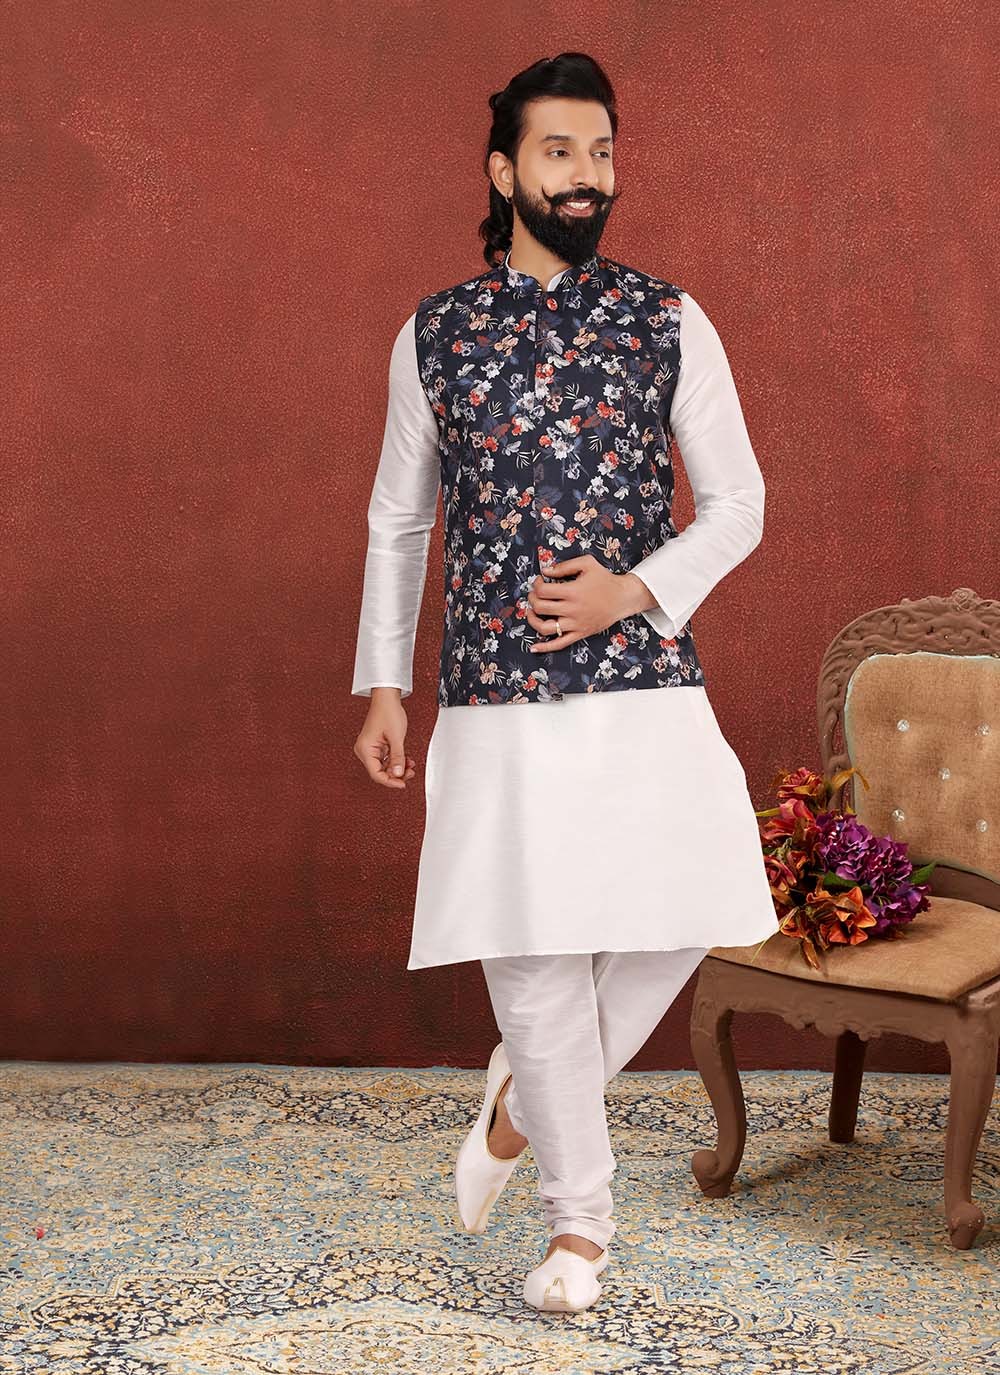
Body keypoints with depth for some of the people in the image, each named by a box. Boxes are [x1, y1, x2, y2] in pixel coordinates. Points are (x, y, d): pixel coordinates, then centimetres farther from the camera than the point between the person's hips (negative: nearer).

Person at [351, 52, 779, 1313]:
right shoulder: (433, 335, 7)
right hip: (496, 699, 0)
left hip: (646, 685, 1)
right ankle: (580, 1216, 21)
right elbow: (397, 521, 13)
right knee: (534, 956, 0)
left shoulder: (669, 323, 5)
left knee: (682, 917, -8)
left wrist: (634, 591, -11)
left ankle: (528, 1096, 22)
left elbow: (737, 504, 5)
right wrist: (382, 685, 8)